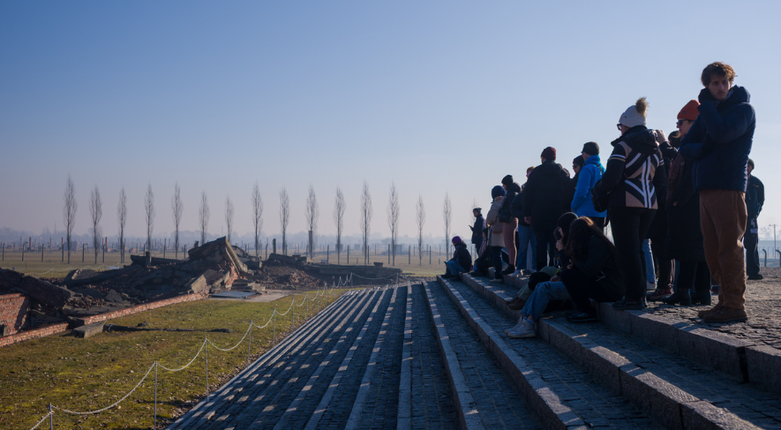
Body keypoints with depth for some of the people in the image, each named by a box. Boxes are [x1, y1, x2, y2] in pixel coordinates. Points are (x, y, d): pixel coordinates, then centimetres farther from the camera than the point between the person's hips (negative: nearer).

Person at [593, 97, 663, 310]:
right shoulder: (655, 148, 13)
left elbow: (611, 178, -16)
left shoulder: (623, 146, -9)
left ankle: (634, 297, -5)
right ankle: (639, 294, 17)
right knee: (637, 249, 16)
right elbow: (660, 178, 15)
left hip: (625, 203, -7)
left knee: (627, 250, -3)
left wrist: (597, 189, 1)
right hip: (649, 204, 7)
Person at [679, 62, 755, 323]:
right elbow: (685, 148, 13)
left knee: (729, 247, -10)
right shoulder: (706, 112, 21)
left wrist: (706, 105, -6)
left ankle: (735, 306, -8)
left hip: (728, 188, -7)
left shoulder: (743, 109, 1)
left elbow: (721, 133, -19)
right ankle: (725, 302, 12)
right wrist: (703, 148, -8)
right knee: (713, 251, 6)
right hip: (706, 189, 7)